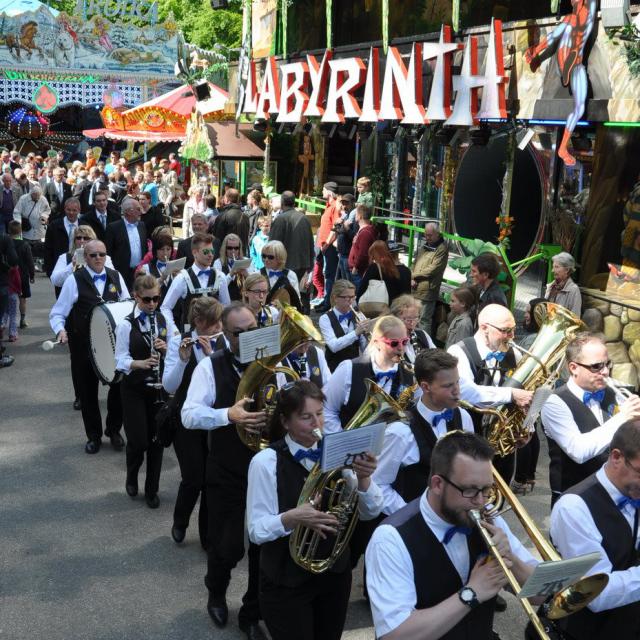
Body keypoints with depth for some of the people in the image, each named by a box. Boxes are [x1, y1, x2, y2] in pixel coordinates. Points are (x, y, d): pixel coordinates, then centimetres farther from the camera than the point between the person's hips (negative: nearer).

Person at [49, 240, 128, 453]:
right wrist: (60, 330, -23)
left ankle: (114, 430, 28)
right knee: (88, 391, 11)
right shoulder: (74, 280, -6)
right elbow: (57, 313, -5)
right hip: (84, 345, -2)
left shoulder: (116, 277, 5)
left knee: (119, 386, 4)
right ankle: (94, 436, 29)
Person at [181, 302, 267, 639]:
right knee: (227, 547, 7)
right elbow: (189, 415, -17)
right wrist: (228, 414, -34)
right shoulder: (211, 366, -8)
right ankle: (216, 594, 42)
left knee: (265, 547, 10)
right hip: (227, 475, -2)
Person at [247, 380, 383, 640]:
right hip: (287, 581, -4)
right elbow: (256, 530, -16)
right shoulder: (265, 462, -16)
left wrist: (363, 478, -24)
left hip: (336, 572, 4)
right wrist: (291, 518, -34)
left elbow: (370, 512, -5)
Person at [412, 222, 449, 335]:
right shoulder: (425, 246, 18)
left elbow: (433, 269, -16)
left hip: (427, 291, -8)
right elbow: (415, 263, 17)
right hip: (415, 290, 8)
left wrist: (414, 274, -7)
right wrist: (412, 278, -2)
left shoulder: (442, 249, -9)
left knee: (424, 320, -4)